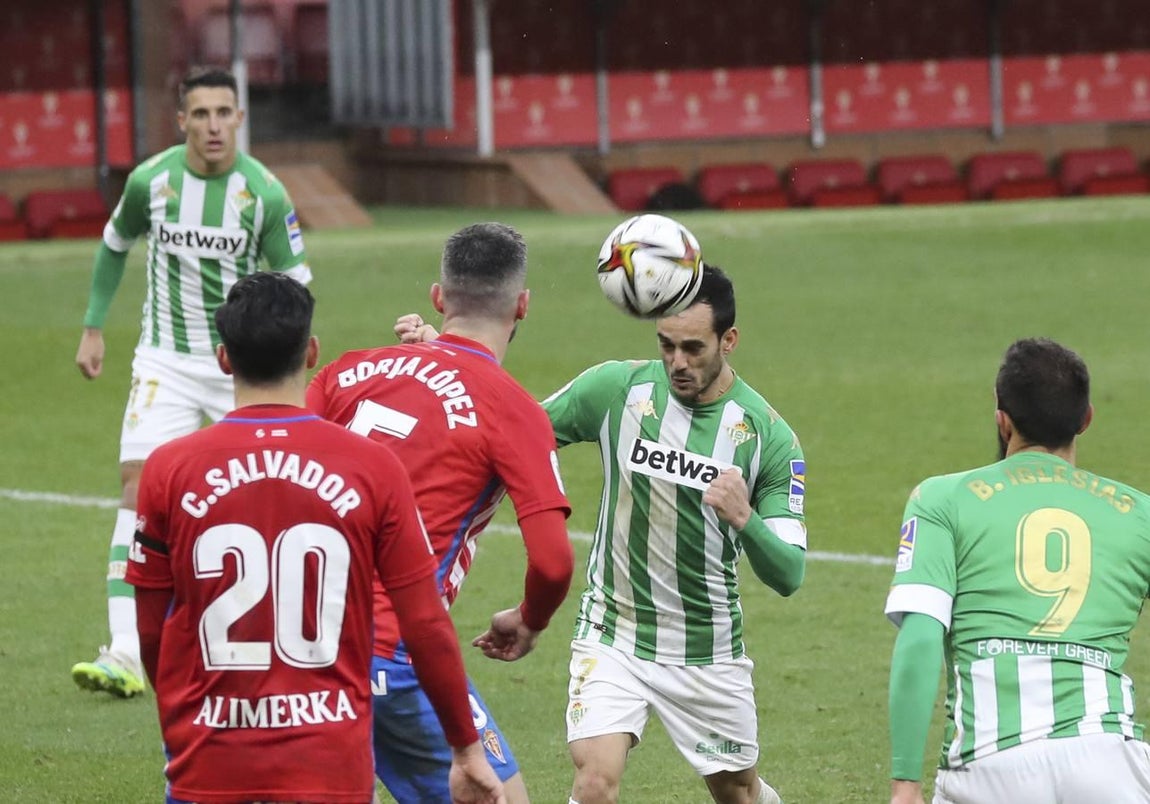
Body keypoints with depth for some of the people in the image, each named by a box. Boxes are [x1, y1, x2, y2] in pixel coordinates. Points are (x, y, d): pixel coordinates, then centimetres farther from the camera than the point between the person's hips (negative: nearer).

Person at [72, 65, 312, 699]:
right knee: (138, 489, -14)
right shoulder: (149, 181, -8)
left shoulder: (264, 192, -12)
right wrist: (93, 327, 12)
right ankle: (126, 656, -21)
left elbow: (295, 281, -5)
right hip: (166, 361, 0)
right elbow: (114, 245, 13)